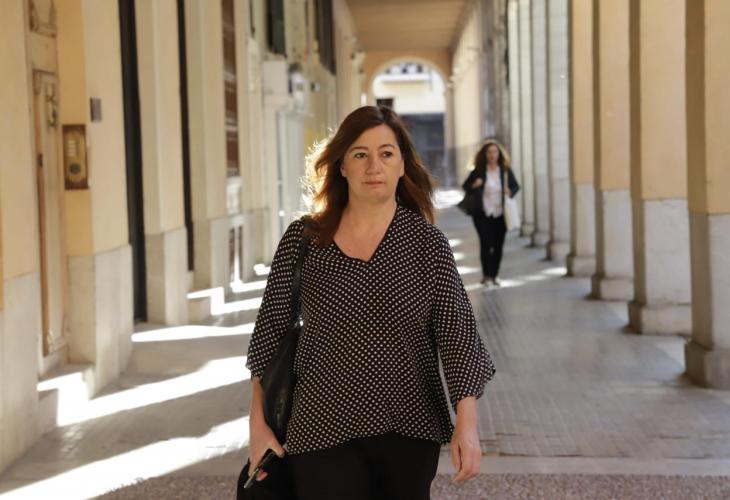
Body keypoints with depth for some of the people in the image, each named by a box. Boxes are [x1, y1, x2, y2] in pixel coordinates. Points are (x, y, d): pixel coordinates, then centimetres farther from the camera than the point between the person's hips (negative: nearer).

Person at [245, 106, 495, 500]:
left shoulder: (427, 242, -2)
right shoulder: (302, 239, 0)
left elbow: (457, 334, -4)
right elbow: (271, 330, 5)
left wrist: (466, 423, -14)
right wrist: (258, 423, 2)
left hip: (409, 430, 0)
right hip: (323, 432, 0)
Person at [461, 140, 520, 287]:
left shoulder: (506, 171, 3)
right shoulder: (478, 171, -2)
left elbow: (516, 186, 13)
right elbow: (465, 186, 3)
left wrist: (510, 192, -9)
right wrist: (474, 186, -18)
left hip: (501, 213, 2)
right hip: (483, 214, -2)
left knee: (498, 245, 5)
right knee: (486, 242, -10)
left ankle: (495, 275, 17)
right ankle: (486, 275, -2)